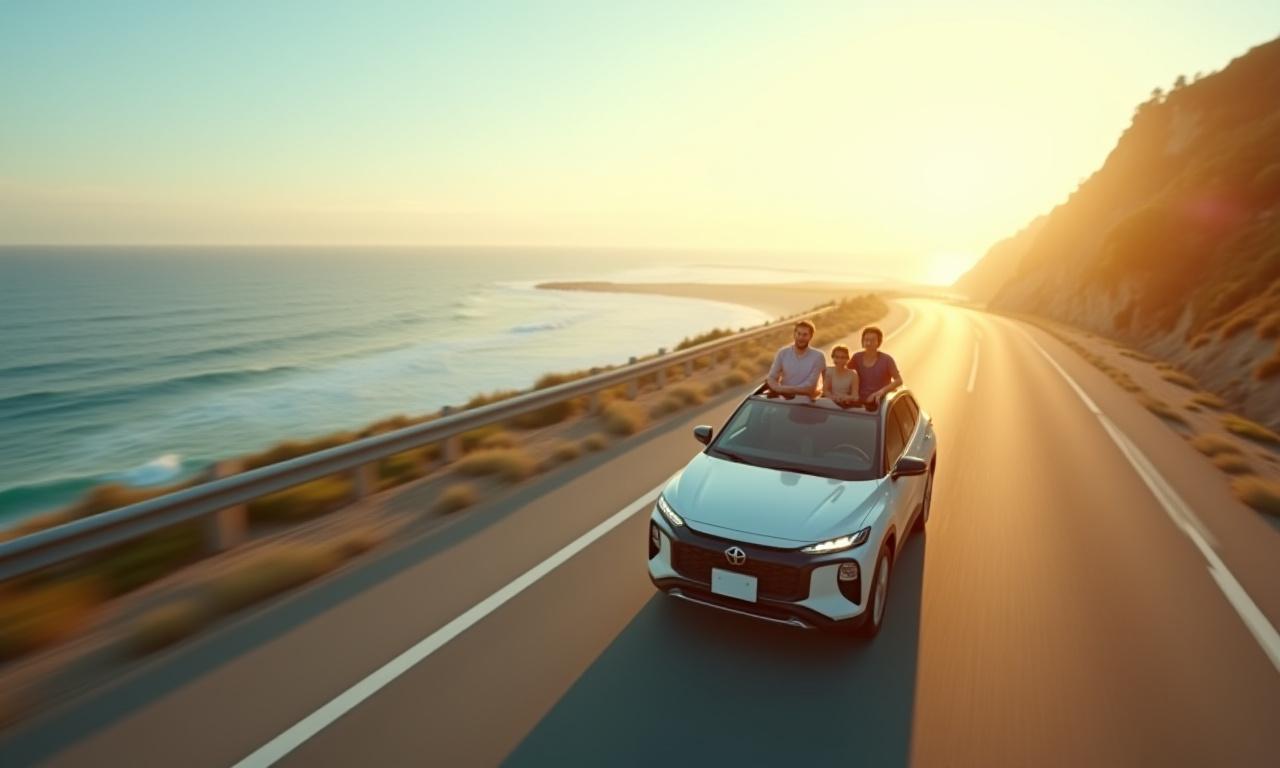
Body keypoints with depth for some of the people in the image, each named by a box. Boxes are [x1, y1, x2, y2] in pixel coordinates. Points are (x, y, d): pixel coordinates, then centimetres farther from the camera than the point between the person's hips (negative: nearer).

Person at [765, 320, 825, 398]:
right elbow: (772, 378, 3)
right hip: (783, 398, 2)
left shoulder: (818, 356, -6)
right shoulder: (783, 353, 3)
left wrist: (784, 389, -16)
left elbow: (809, 386, -10)